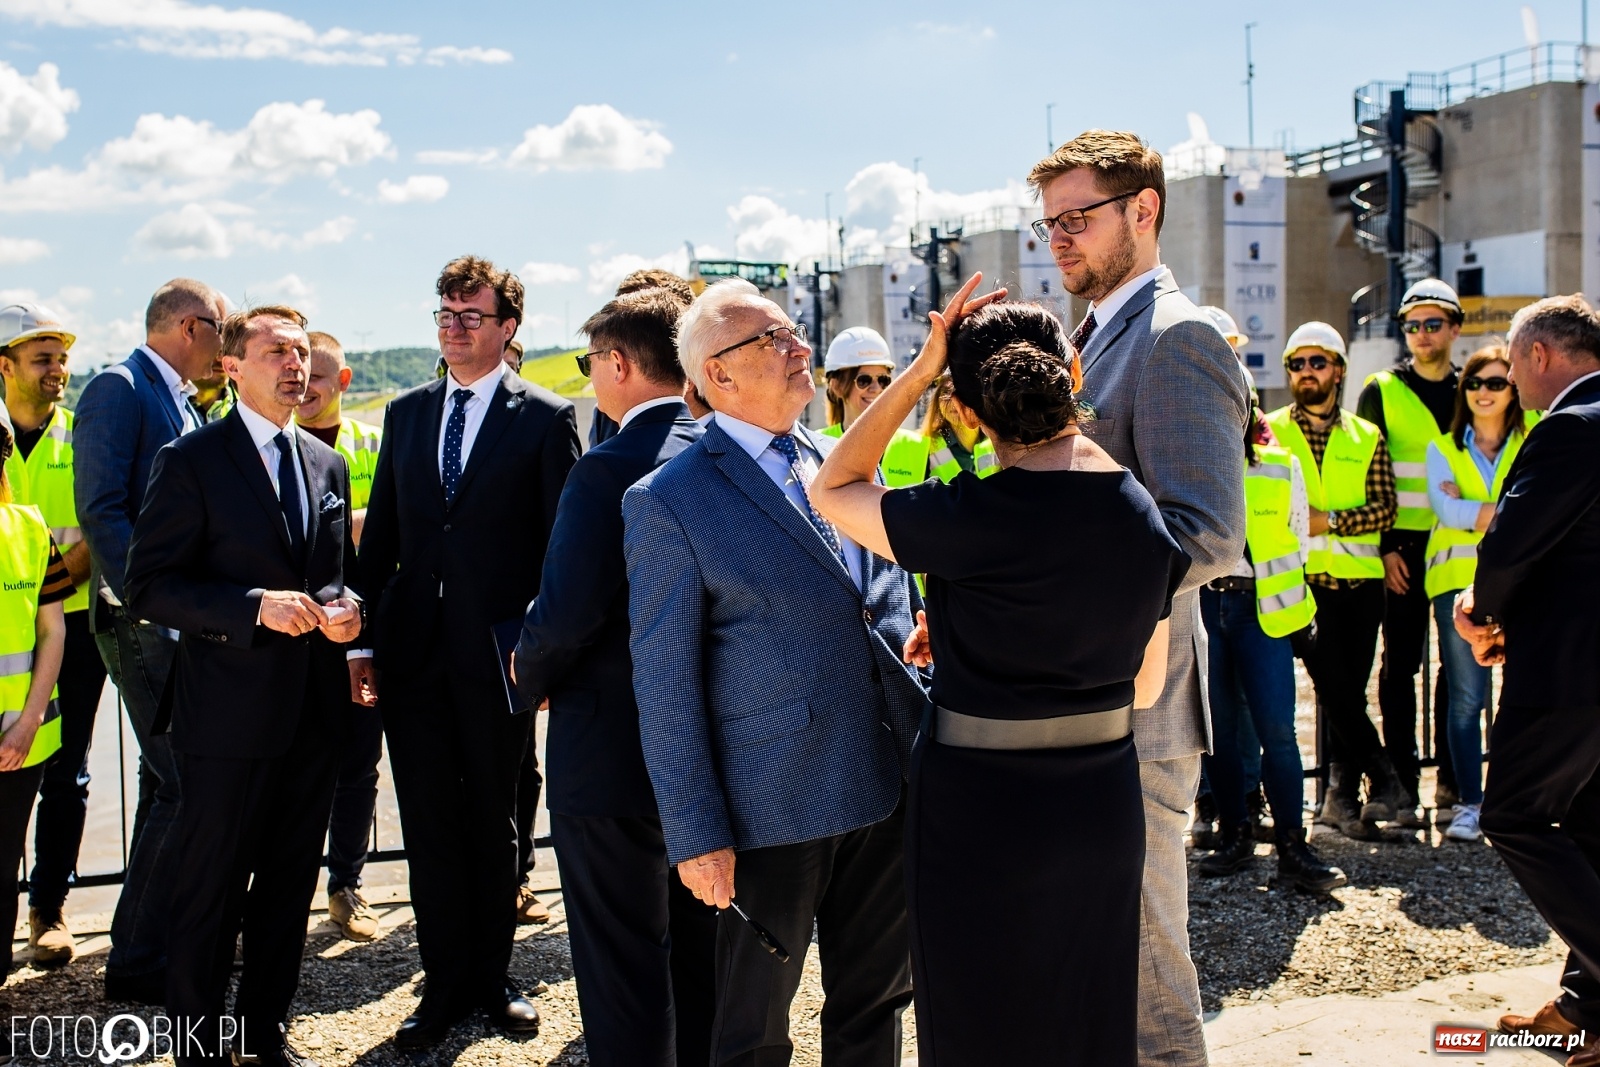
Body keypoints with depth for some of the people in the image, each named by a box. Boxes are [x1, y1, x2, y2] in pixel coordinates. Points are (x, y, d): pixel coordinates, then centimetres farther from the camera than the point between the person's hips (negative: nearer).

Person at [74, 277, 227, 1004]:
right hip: (143, 622, -9)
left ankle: (154, 948, 26)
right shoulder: (119, 389, -10)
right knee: (183, 786, -9)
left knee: (168, 782, 14)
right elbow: (101, 510, -19)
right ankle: (136, 964, 3)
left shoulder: (179, 403, 18)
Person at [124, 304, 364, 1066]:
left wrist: (343, 608, -2)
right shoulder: (191, 461, -7)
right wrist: (256, 607, -22)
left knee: (289, 886, 16)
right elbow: (148, 587, -11)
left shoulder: (327, 465, 11)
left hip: (314, 710, 6)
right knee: (211, 891, 5)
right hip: (230, 712, -6)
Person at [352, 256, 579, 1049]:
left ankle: (491, 978, 26)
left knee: (491, 824, 11)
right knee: (429, 827, 8)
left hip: (498, 655, -3)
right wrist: (363, 640, 6)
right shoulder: (406, 413, 11)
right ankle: (445, 984, 21)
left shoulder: (544, 418, -2)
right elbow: (380, 537, 11)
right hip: (413, 654, 3)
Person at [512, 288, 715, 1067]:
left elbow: (566, 613, -22)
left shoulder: (609, 468, -19)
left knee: (623, 964, 5)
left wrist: (532, 680, -3)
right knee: (698, 951, 21)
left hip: (611, 750, -7)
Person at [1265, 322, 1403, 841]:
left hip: (1360, 578, 2)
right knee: (1332, 683, -12)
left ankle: (1341, 796, 12)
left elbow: (1384, 507, 2)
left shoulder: (1367, 437, 11)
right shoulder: (1270, 430, 7)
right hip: (1302, 579, -2)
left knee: (1350, 689, 3)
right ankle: (1382, 776, 1)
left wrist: (1329, 520, -12)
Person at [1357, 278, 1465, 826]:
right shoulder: (1382, 391, 3)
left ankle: (1452, 779, 15)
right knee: (1401, 664, 0)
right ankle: (1403, 784, 5)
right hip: (1403, 549, -2)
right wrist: (1384, 547, -8)